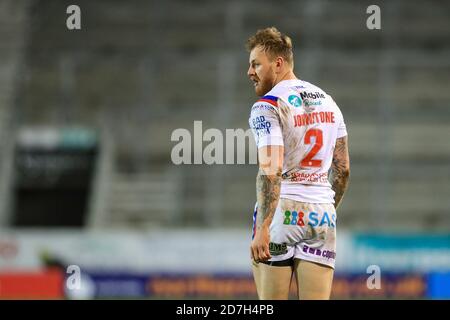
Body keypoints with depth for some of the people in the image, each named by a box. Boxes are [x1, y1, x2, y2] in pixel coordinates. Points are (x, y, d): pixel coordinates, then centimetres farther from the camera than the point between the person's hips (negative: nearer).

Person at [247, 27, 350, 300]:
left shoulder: (267, 106, -8)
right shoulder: (328, 102, 14)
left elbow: (271, 171, -20)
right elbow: (343, 170, 17)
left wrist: (262, 229, -23)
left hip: (282, 210, -6)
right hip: (322, 214, 6)